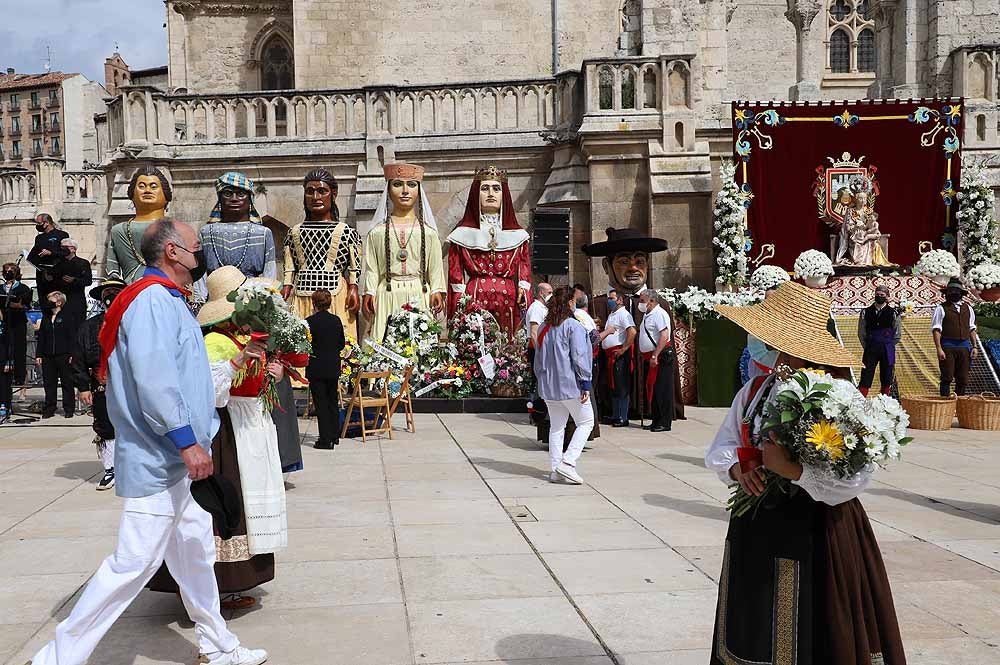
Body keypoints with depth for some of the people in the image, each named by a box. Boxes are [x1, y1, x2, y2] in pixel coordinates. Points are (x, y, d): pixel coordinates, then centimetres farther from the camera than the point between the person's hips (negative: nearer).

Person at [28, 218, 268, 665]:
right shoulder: (153, 298, -15)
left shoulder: (167, 300, 17)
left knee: (195, 550, 16)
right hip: (158, 461, -11)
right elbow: (153, 377, -26)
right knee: (134, 562, -5)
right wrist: (186, 440, -26)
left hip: (179, 461, 11)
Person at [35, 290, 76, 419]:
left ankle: (69, 408, 8)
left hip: (64, 356, -5)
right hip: (48, 356, 5)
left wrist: (72, 354, -13)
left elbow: (73, 338, -6)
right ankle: (49, 409, 15)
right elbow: (40, 338, 14)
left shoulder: (68, 318, -2)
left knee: (67, 383, 2)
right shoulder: (45, 319, 13)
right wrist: (38, 355, 7)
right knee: (49, 383, 7)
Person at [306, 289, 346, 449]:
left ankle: (325, 440, 1)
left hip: (316, 368, -5)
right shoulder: (337, 320, 0)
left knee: (321, 403, 1)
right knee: (333, 401, 17)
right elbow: (342, 344, 8)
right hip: (334, 367, 5)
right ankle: (334, 435, 26)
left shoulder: (310, 321, -14)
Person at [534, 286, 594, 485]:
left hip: (548, 386, 7)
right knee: (586, 423, 7)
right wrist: (586, 383, -13)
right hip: (570, 385, -7)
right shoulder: (573, 326, -13)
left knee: (556, 427, 13)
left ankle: (556, 471, 13)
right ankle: (567, 462, -6)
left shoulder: (544, 327, 9)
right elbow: (579, 357, -16)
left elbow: (538, 358, 16)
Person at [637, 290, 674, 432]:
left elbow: (665, 336, -22)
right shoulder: (647, 315, 17)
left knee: (662, 390, -5)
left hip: (661, 357, -10)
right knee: (651, 389, 12)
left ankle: (664, 423, -1)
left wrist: (655, 356, -25)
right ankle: (655, 421, 20)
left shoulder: (659, 314, -12)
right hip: (650, 357, 10)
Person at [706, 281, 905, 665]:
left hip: (813, 533, -6)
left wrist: (790, 468, -30)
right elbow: (720, 449, 6)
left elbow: (855, 478, -25)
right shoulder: (755, 390, 4)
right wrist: (738, 469, -15)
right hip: (754, 529, 6)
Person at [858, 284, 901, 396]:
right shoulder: (866, 312, 6)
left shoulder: (893, 313, 2)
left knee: (886, 379, 5)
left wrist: (888, 346, 5)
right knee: (866, 377, -2)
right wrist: (868, 347, 6)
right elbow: (861, 333, 11)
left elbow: (898, 335, 8)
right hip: (870, 350, 1)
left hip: (887, 351, -1)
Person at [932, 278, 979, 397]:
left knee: (963, 379, 6)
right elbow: (936, 330, -5)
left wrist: (975, 346, 8)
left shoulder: (967, 308, 15)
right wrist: (939, 349, -14)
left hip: (964, 346, 5)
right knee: (947, 378, -5)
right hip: (948, 347, -4)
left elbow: (972, 329, 17)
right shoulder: (941, 308, 0)